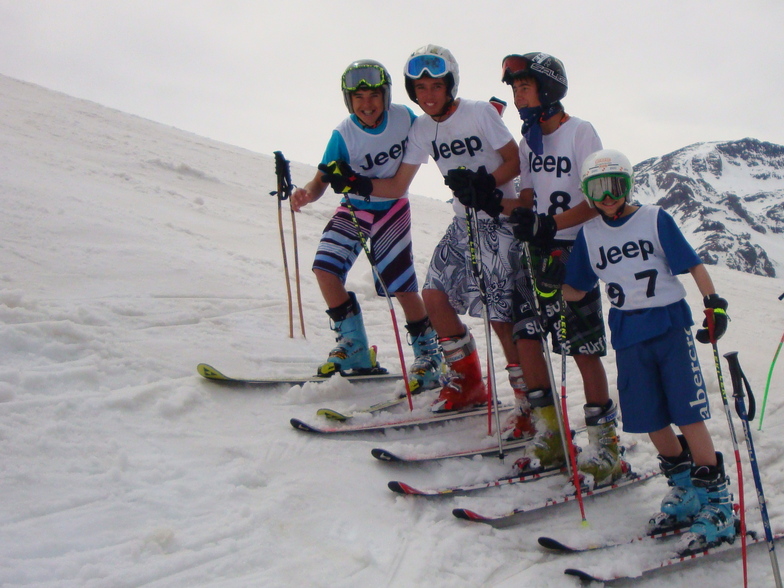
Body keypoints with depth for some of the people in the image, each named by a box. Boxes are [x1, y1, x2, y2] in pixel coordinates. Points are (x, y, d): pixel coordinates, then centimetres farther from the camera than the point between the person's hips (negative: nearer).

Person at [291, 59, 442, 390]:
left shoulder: (405, 118, -15)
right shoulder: (344, 135, -18)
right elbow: (321, 180, -22)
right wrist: (306, 194, -42)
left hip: (392, 210, -1)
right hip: (353, 210, 2)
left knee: (400, 286, -6)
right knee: (325, 268, -14)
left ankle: (429, 356, 15)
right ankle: (355, 352, -1)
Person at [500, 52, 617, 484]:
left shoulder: (580, 132, -8)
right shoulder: (529, 140, 13)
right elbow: (528, 197, 12)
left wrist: (551, 224, -26)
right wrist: (518, 213, -11)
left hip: (575, 250, -7)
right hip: (539, 251, 7)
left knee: (583, 349, -4)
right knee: (525, 334, 2)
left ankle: (604, 448, 7)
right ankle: (550, 434, 15)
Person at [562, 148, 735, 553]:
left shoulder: (654, 219, -3)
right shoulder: (589, 234, 8)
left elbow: (692, 264, -5)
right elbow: (576, 291, 12)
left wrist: (714, 302, -16)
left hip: (670, 326, -4)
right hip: (628, 336, 4)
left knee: (687, 414, -7)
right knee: (650, 421, 6)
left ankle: (717, 503, 2)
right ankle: (685, 488, 26)